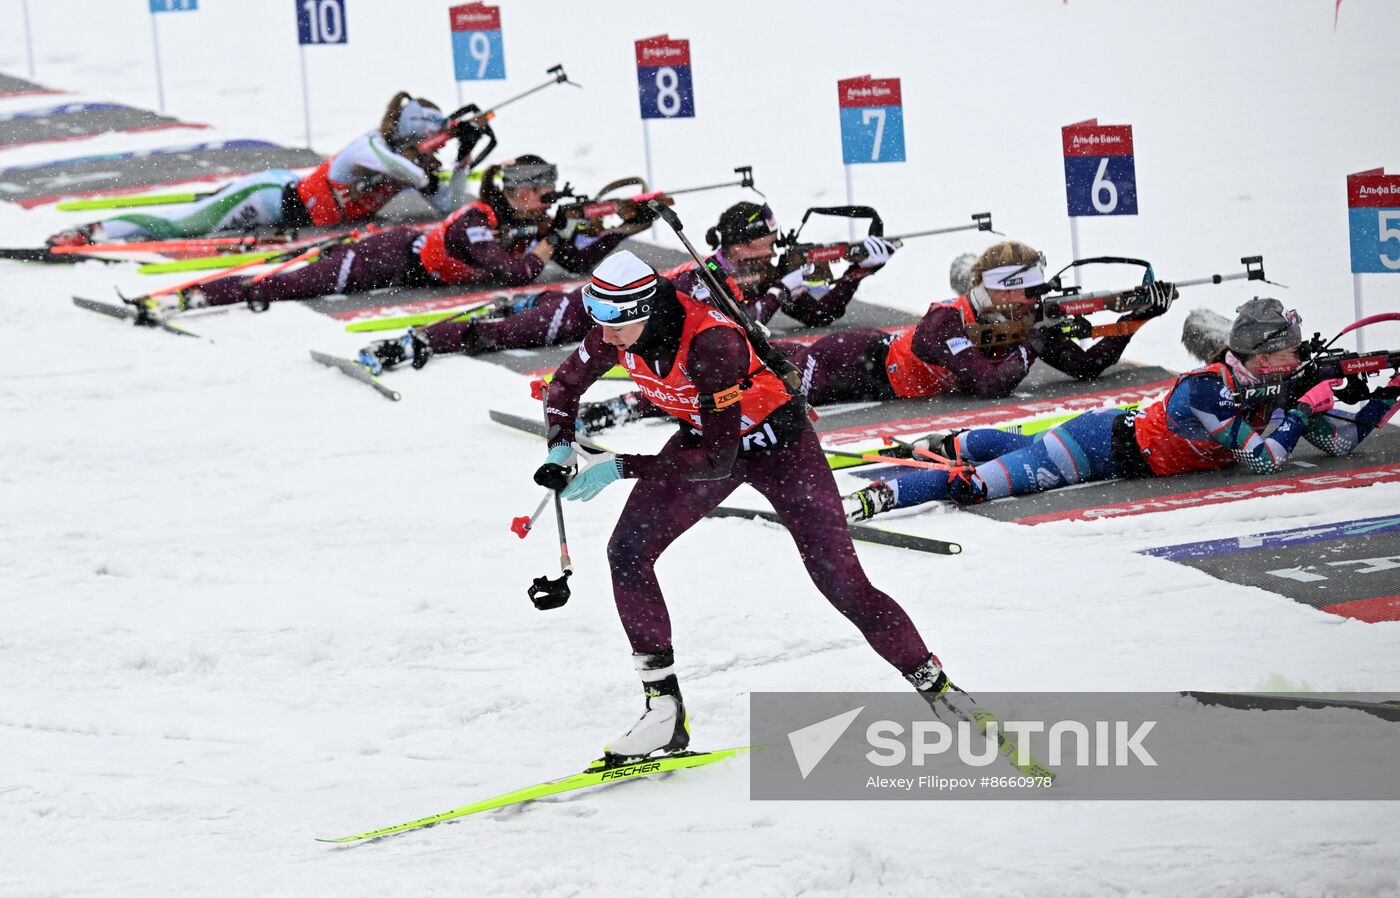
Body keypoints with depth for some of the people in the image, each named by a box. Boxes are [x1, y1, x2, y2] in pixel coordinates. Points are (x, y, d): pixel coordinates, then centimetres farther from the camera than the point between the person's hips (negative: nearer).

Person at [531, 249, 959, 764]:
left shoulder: (711, 343, -39)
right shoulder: (614, 332, -19)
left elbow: (716, 459, -36)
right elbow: (567, 385, 2)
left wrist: (620, 469, -34)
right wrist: (561, 451, -16)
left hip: (776, 443, -6)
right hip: (704, 435, 6)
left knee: (841, 582, -9)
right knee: (627, 552, -12)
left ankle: (936, 688, 9)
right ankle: (665, 710, -5)